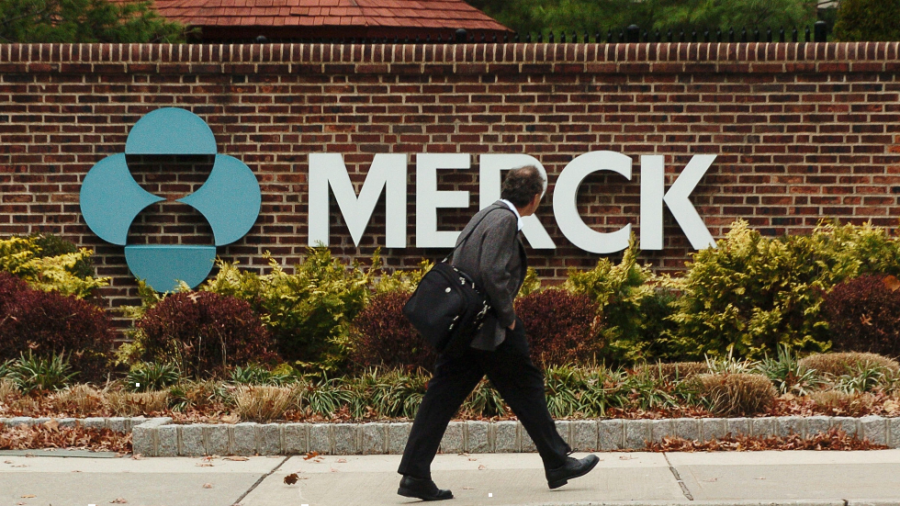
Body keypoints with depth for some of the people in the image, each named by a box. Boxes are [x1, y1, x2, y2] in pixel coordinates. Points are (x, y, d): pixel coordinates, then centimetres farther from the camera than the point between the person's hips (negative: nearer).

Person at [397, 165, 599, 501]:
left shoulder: (486, 215, 15)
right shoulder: (505, 220, -14)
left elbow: (458, 266, 20)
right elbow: (493, 274, -24)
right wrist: (508, 317, -13)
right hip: (488, 329, -9)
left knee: (443, 396, 5)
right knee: (526, 386, 5)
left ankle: (415, 474, 2)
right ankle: (557, 464, 15)